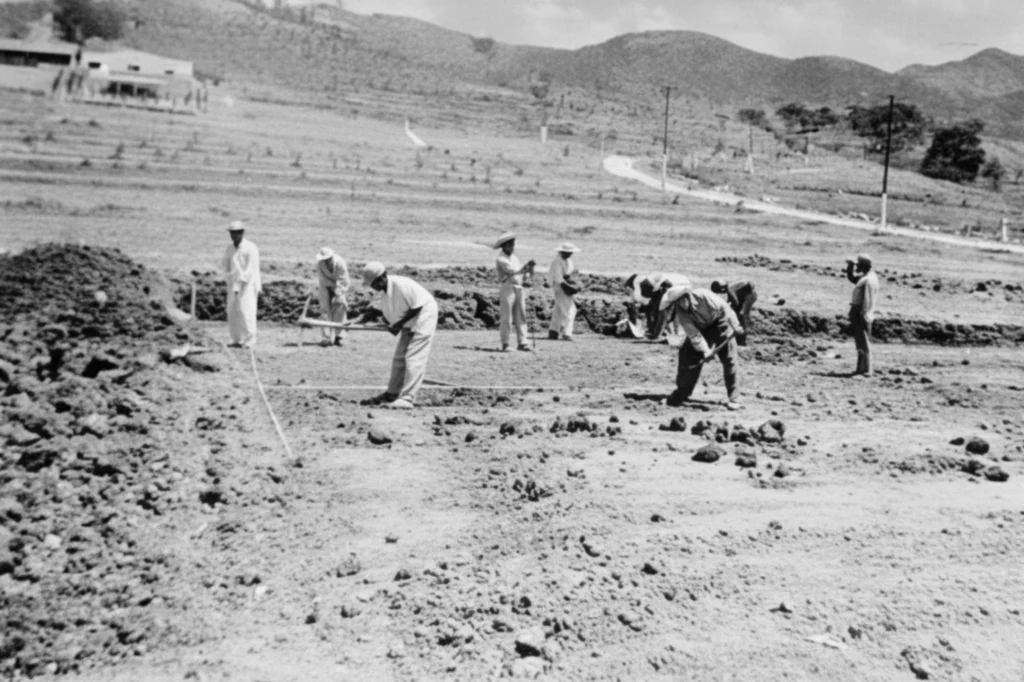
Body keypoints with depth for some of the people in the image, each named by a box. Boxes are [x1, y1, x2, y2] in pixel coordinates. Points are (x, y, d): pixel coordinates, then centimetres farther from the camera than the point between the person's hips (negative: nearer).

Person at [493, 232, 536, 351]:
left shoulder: (515, 258, 19)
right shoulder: (501, 260, -5)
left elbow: (521, 271, 13)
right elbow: (512, 271, -17)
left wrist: (528, 268, -6)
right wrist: (527, 267, -21)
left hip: (519, 289, 7)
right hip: (507, 288, -7)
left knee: (521, 316, 4)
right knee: (507, 318, -5)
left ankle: (522, 342, 5)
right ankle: (505, 344, 0)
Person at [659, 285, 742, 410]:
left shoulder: (703, 296, -33)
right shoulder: (681, 315, -23)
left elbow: (724, 308, -23)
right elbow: (694, 335, -26)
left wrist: (735, 325, -18)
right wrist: (705, 351, -36)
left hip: (720, 322, -3)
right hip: (701, 328, 3)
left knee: (729, 358, -9)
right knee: (688, 355, -6)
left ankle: (733, 396, 0)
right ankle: (683, 392, 8)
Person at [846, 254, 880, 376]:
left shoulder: (869, 280, -17)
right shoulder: (864, 276, 13)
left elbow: (867, 300, -21)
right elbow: (851, 278, 26)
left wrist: (863, 316, -23)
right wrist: (850, 265, 10)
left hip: (862, 314, -10)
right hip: (857, 312, 10)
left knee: (863, 343, -8)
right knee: (860, 342, 15)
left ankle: (866, 371, -6)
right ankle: (861, 369, 22)